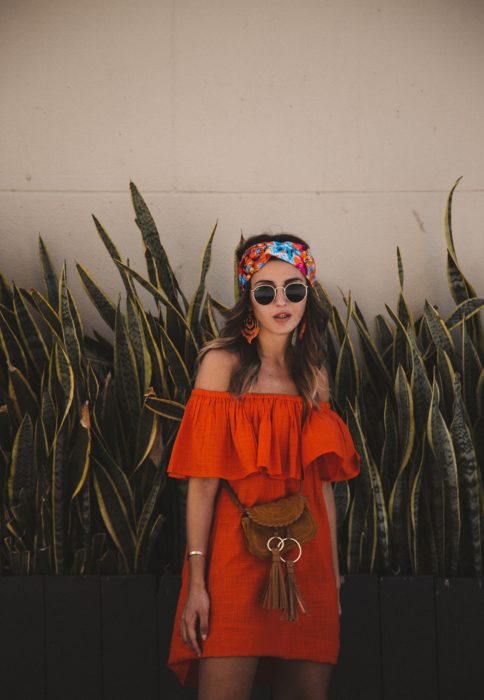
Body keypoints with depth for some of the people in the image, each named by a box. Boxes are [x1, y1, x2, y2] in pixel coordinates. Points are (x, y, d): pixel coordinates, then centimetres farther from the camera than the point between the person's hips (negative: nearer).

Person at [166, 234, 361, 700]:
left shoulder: (313, 376, 12)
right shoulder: (223, 363, -3)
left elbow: (322, 481, 14)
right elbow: (203, 478, -9)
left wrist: (333, 571, 10)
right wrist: (195, 582, -15)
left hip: (306, 560, 5)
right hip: (235, 552, -5)